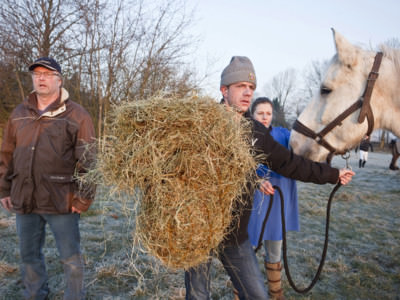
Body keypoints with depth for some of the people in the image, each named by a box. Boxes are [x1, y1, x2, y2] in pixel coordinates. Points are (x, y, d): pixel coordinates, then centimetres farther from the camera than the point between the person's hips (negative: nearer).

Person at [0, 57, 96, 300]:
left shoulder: (76, 115, -6)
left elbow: (87, 161, -9)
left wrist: (84, 198, -12)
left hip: (61, 202, -5)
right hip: (24, 200, 6)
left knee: (71, 257, 6)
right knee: (29, 255, 19)